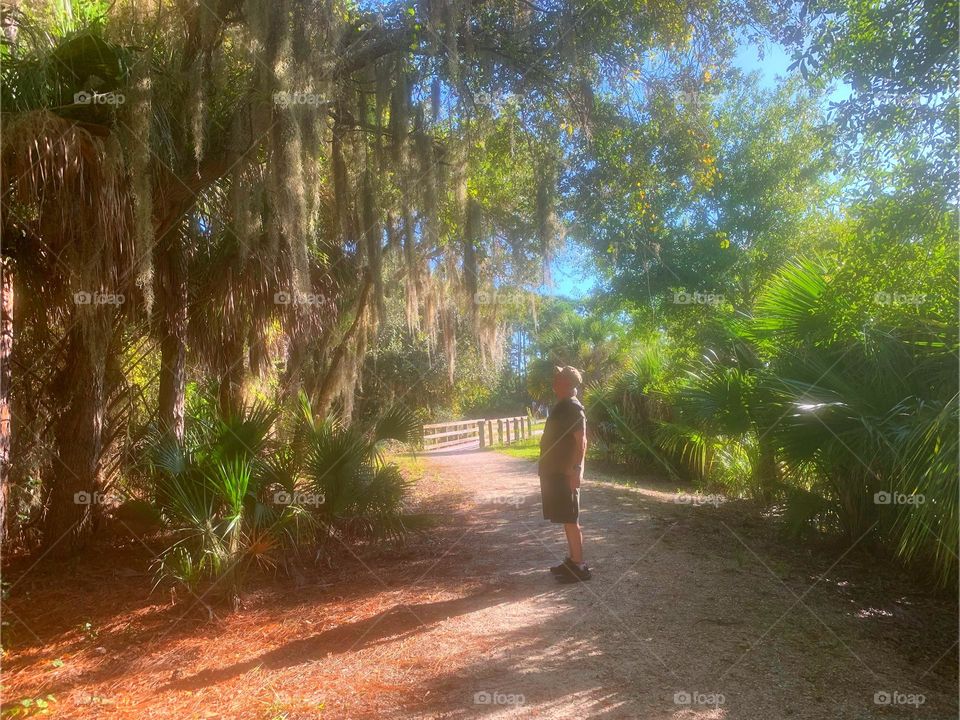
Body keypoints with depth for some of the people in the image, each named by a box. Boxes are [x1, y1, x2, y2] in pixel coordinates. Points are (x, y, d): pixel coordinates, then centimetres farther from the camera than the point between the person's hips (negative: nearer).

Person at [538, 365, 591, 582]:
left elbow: (581, 442, -21)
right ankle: (573, 560, 24)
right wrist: (545, 466, 23)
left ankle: (579, 566, 5)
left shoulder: (573, 408, -16)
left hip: (566, 473, -10)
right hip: (556, 471, 10)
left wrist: (575, 470, -24)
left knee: (570, 520, -3)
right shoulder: (561, 406, 14)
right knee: (567, 520, 15)